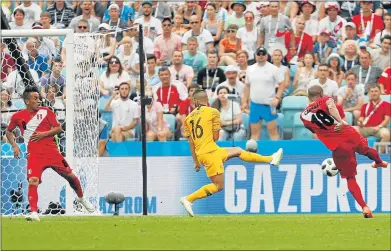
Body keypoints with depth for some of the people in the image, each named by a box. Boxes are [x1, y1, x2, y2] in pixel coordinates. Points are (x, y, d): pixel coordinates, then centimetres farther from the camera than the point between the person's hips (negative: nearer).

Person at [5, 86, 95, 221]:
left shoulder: (46, 112, 3)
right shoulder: (18, 117, 3)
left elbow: (58, 128, 3)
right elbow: (8, 131, 17)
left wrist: (44, 134, -12)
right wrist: (14, 146, 3)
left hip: (52, 151, 1)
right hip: (34, 154, -1)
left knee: (70, 176, 9)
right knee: (32, 181, -22)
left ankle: (81, 199, 35)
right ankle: (34, 213, -20)